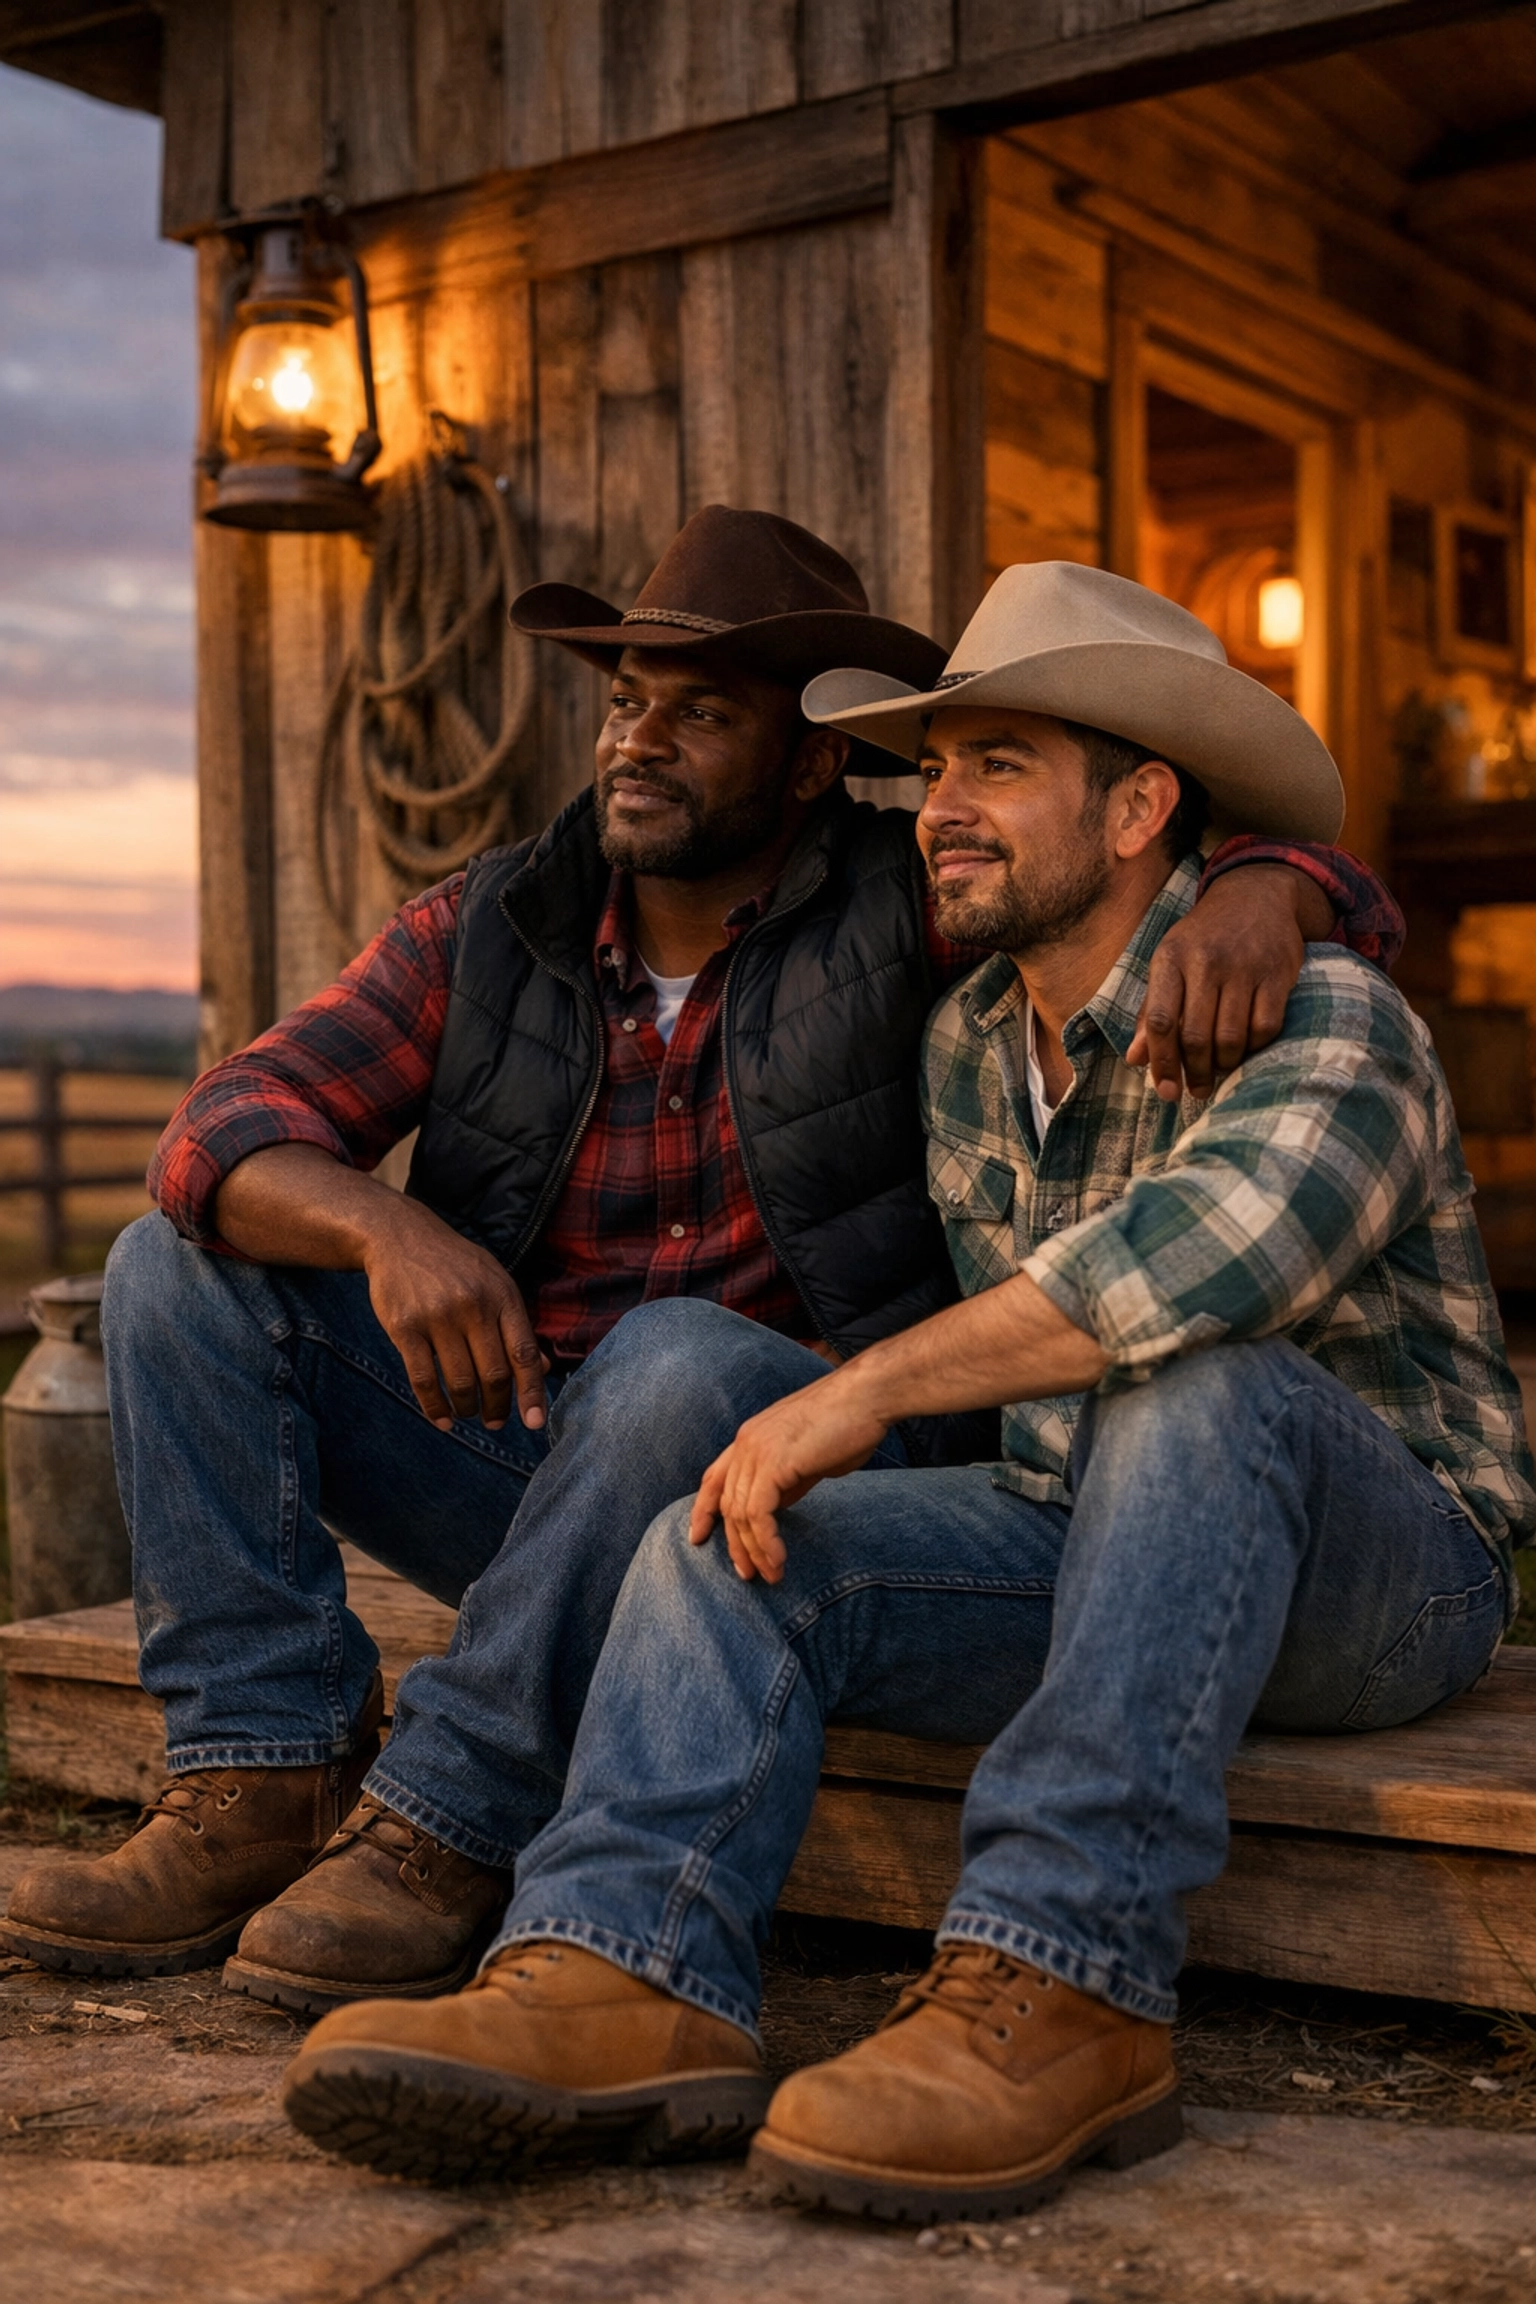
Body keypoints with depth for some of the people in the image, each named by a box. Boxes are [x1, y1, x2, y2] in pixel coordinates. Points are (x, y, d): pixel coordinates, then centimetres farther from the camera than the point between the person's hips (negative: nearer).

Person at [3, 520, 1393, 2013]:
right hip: (510, 1433, 4)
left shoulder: (904, 909, -5)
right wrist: (384, 1228, -31)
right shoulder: (483, 930, 3)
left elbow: (1307, 863, -5)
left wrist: (1258, 899, -32)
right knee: (177, 1273, -10)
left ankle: (441, 1833, -25)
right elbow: (228, 1129, -8)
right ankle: (259, 1790, -16)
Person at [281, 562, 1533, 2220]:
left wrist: (875, 1386, -38)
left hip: (1384, 1554, -6)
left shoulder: (1320, 1013, -17)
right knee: (736, 1538, -16)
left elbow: (1234, 1237, -41)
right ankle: (627, 1986, -38)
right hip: (1083, 1533, 6)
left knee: (1196, 1388, -38)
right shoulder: (965, 1042, 7)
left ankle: (1059, 1990, -40)